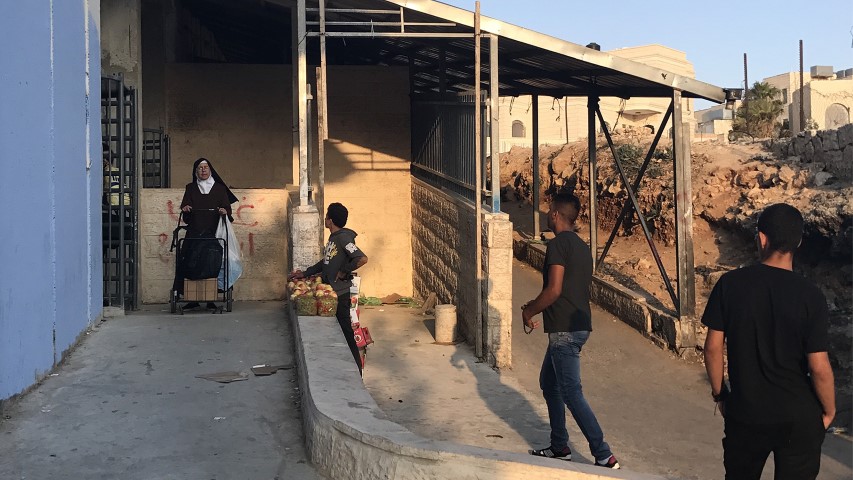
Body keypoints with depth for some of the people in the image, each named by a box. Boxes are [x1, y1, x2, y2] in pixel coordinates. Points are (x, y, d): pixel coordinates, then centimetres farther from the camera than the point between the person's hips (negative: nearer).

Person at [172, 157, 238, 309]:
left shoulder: (220, 188, 11)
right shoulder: (190, 188, 14)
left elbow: (228, 208, 5)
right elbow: (185, 211, 9)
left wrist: (224, 211, -17)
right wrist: (185, 209, -13)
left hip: (213, 234, -1)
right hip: (194, 233, 1)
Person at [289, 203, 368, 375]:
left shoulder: (343, 238, -18)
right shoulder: (334, 238, 11)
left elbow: (362, 259, -30)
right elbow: (326, 262, 23)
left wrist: (343, 272, -20)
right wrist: (305, 273, 19)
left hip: (340, 294, -9)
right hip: (331, 291, 9)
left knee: (345, 331, -3)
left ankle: (356, 372, 5)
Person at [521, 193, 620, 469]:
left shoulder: (558, 244, -14)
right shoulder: (582, 247, 15)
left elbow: (554, 290, -22)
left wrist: (529, 311, -7)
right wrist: (538, 307, 22)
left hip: (564, 330, -10)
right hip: (578, 325, 10)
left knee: (571, 392, -7)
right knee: (548, 382, 20)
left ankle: (604, 457, -7)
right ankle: (559, 447, 27)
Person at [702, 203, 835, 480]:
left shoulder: (729, 284, -11)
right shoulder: (810, 296, -16)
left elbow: (713, 347, -6)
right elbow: (819, 367, -14)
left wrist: (719, 394, 9)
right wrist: (829, 411, 3)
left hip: (744, 412, 2)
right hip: (799, 418, -1)